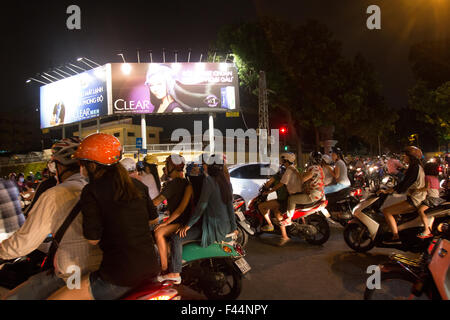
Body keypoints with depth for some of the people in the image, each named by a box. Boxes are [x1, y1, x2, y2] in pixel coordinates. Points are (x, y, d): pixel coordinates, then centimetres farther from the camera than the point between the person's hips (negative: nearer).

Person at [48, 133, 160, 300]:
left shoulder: (91, 191, -10)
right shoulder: (138, 185, 6)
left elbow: (93, 239, -11)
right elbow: (154, 219, 16)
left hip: (120, 277, -7)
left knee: (54, 297, 4)